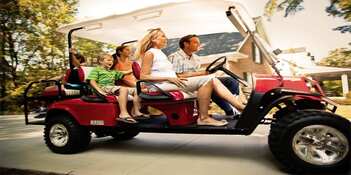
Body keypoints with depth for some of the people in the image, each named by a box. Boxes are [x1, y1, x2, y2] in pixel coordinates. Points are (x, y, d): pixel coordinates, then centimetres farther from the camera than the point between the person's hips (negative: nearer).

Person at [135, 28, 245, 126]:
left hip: (171, 82, 8)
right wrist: (169, 78, -16)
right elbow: (143, 76, -9)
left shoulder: (161, 54, 27)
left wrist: (178, 78, 3)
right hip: (163, 85, -8)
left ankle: (241, 107, -13)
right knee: (206, 80, -24)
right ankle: (203, 118, -21)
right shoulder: (149, 53, 1)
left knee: (213, 80, -8)